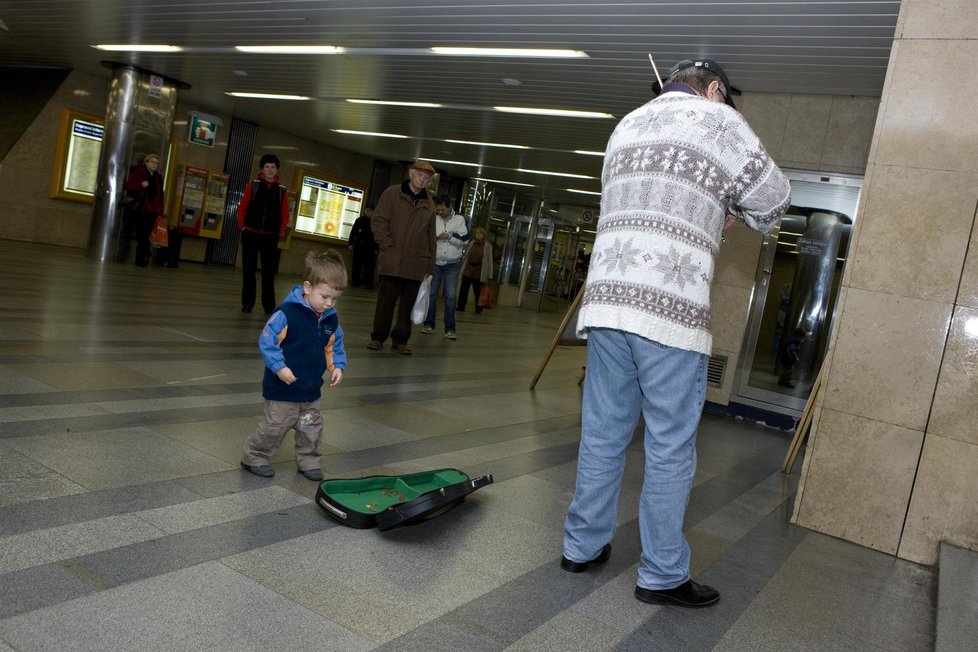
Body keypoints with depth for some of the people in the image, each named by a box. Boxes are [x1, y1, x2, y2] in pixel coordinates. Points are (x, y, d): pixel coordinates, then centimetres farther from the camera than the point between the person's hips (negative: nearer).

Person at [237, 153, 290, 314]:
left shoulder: (282, 191, 5)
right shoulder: (252, 186, 3)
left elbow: (285, 214, 5)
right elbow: (242, 207, 2)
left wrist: (280, 233, -1)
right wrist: (242, 227, -3)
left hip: (270, 237, 0)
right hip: (251, 234, 0)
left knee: (269, 272, 1)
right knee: (248, 270, 6)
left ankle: (269, 306, 6)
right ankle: (247, 303, 15)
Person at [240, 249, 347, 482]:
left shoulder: (330, 319, 1)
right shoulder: (287, 313, -22)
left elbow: (335, 346, 13)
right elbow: (267, 341, -20)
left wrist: (337, 366, -1)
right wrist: (279, 367, -25)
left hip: (311, 389, 6)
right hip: (283, 387, -6)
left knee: (311, 428, 16)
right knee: (275, 426, 4)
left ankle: (308, 461, 34)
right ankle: (254, 457, 24)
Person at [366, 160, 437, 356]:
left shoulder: (429, 205, 14)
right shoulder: (392, 194, 4)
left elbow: (430, 236, 16)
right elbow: (378, 221, 0)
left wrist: (430, 262, 9)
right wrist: (388, 245, -9)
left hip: (416, 264, 3)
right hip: (393, 261, -3)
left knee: (408, 304, 5)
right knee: (386, 301, 0)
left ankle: (400, 340, 13)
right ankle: (378, 337, 11)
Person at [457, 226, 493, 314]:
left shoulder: (487, 246, -7)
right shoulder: (472, 244, 5)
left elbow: (489, 261, -7)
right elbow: (466, 256, 12)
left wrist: (489, 276, -10)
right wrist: (463, 269, 12)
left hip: (479, 273, -4)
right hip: (468, 270, 4)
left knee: (477, 291, 2)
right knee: (463, 289, 6)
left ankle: (478, 308, 15)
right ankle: (460, 306, 16)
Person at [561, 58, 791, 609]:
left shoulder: (627, 126, 23)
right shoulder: (717, 119, 4)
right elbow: (773, 200, 8)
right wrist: (734, 210, 27)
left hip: (606, 297, 6)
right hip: (671, 307, -6)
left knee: (603, 433, 13)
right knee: (671, 448, 3)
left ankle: (583, 545, 23)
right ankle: (662, 575, 13)